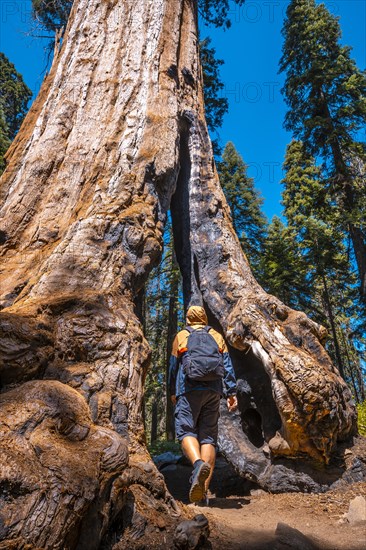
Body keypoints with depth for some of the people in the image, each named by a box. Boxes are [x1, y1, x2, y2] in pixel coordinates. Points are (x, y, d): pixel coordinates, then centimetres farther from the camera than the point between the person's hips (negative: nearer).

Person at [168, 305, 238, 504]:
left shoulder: (181, 336, 14)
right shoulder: (217, 336, 18)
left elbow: (173, 366, 14)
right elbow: (227, 365, 9)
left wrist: (172, 392, 24)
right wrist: (231, 392, 6)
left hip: (189, 388, -2)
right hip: (213, 390, 3)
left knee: (186, 430, -6)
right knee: (208, 436, 4)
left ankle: (198, 464, -35)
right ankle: (203, 490, -2)